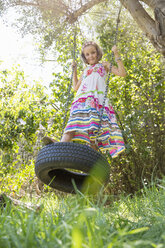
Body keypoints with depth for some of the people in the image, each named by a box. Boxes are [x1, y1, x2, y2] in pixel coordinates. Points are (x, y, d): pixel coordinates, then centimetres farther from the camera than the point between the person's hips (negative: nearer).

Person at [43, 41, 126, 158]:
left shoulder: (104, 65, 26)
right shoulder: (86, 71, 35)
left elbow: (122, 73, 13)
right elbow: (76, 87, 35)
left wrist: (117, 55, 9)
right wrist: (74, 69, 35)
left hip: (98, 98, -2)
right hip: (83, 98, 2)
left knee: (95, 129, -21)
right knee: (75, 122, -25)